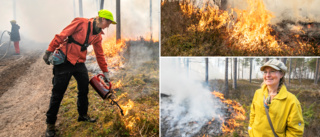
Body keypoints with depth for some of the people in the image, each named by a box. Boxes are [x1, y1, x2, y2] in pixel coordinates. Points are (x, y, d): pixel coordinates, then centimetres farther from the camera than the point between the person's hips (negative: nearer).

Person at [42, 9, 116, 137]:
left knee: (84, 89, 11)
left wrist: (105, 72, 17)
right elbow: (61, 36, -14)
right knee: (58, 93, 0)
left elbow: (100, 55, 14)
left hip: (79, 63, 7)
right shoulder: (81, 22, -14)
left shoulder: (98, 36, 7)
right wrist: (49, 52, -15)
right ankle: (50, 124, 14)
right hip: (64, 61, -7)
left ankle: (83, 115, 32)